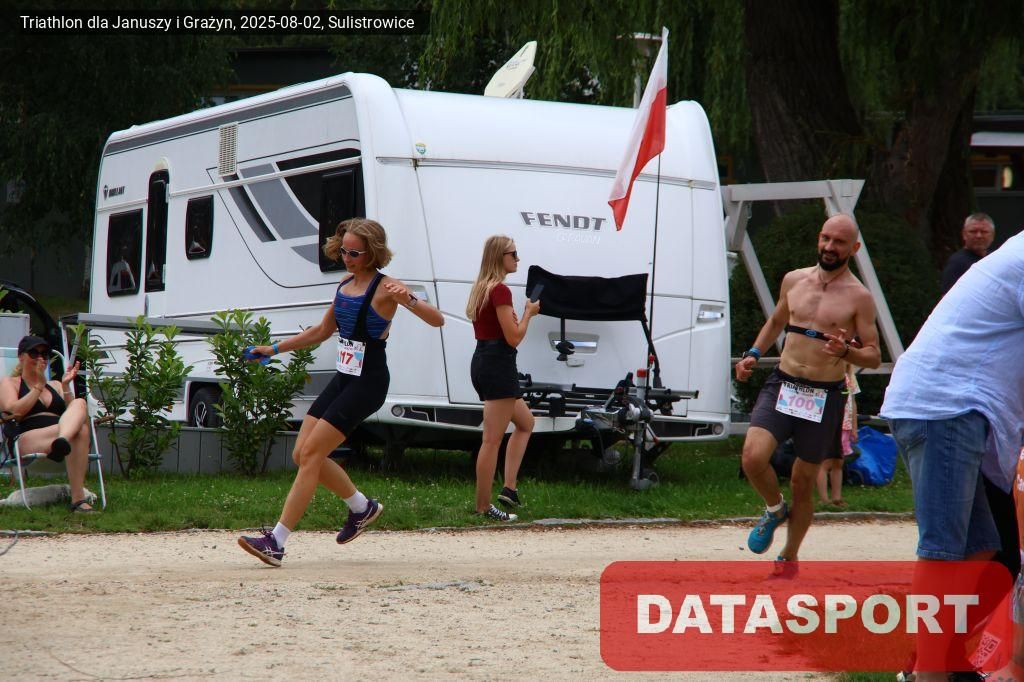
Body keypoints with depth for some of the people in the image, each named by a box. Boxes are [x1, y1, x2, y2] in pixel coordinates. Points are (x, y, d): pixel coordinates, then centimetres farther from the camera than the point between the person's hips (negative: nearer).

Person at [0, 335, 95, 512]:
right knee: (79, 427, -36)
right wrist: (39, 386, 0)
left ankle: (62, 444, -63)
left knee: (79, 404, -31)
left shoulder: (55, 385, 34)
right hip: (27, 441, -4)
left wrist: (66, 386, 4)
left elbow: (71, 411, 16)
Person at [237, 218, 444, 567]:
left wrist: (408, 299, -37)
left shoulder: (384, 287, -11)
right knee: (302, 454, 6)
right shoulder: (345, 285, 12)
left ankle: (276, 542, -13)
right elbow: (322, 331, 26)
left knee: (310, 454, -13)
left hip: (368, 382, -9)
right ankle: (362, 507, 26)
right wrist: (274, 349, 26)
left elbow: (437, 320, -19)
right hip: (343, 378, 9)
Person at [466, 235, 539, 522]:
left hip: (482, 362, 10)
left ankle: (509, 488, 14)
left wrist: (524, 312, 13)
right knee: (492, 440, -5)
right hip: (499, 366, -10)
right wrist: (529, 312, -3)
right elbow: (514, 337, -17)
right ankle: (483, 507, 0)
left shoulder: (480, 288, 14)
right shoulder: (501, 291, -15)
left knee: (526, 421, 22)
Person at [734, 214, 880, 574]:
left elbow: (874, 357, -4)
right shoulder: (794, 280, 8)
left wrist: (845, 351, -24)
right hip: (781, 385, 3)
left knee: (803, 482, 6)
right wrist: (753, 354, 12)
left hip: (824, 396, -2)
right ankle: (775, 509, 12)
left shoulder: (859, 297, -4)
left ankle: (789, 556, 25)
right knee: (753, 457, -19)